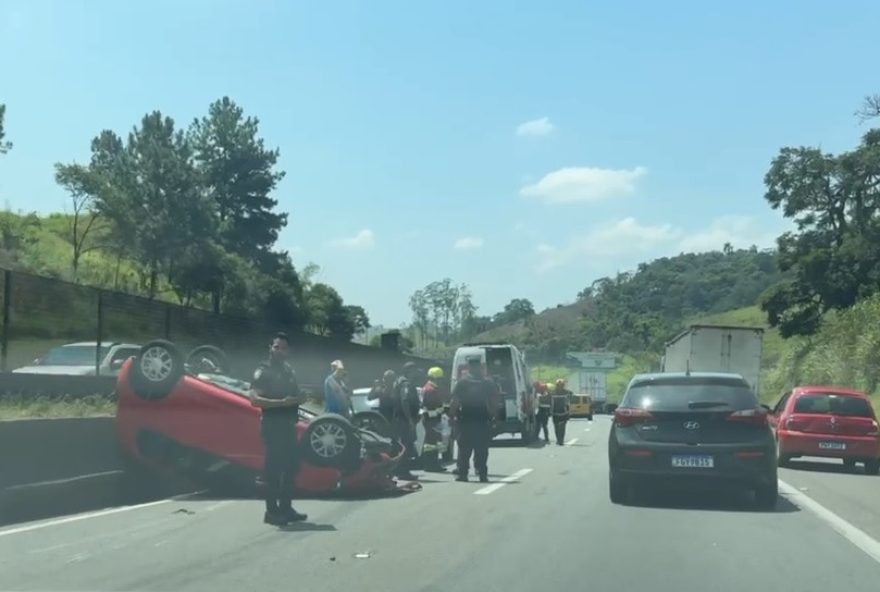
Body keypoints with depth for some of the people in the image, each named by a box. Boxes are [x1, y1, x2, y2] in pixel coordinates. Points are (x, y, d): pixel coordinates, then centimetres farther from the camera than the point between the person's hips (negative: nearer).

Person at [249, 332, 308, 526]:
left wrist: (299, 399, 8)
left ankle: (286, 508, 21)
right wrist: (282, 402, -27)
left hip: (288, 424, 8)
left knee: (291, 465, 12)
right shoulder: (263, 371, -9)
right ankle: (271, 511, -2)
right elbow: (254, 399, -21)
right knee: (273, 468, -7)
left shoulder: (289, 371, 15)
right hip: (273, 425, -8)